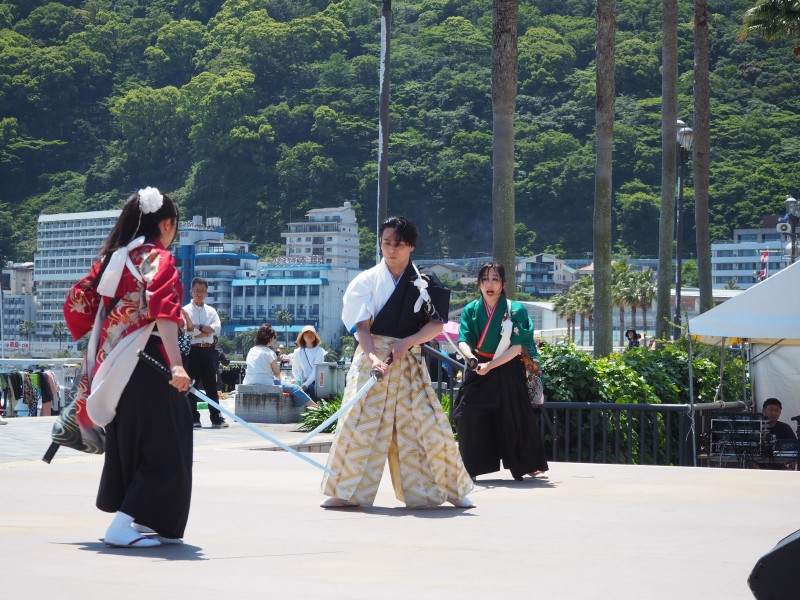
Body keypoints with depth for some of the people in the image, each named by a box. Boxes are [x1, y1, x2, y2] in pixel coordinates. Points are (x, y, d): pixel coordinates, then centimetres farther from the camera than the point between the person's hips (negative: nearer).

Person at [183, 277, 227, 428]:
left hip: (208, 350, 4)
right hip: (192, 350, -4)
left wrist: (197, 328, -9)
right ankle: (193, 419, 2)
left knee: (211, 385, 6)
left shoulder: (211, 311, 15)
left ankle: (216, 418, 9)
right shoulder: (186, 310, 2)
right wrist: (206, 330, -9)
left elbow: (217, 328, -2)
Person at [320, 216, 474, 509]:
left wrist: (406, 343, -16)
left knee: (428, 423, -1)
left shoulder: (423, 284, 6)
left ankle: (452, 489, 12)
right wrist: (372, 357, -25)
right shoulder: (367, 281, 1)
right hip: (372, 357, -1)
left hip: (409, 362, 1)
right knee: (359, 423, -10)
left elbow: (436, 324, 0)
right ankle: (344, 491, 0)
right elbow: (362, 326, -7)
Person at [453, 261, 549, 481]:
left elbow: (517, 347, -11)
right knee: (469, 415, -10)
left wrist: (490, 365, -21)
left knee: (512, 419, 0)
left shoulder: (515, 310, -6)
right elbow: (463, 341, -4)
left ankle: (525, 465, 13)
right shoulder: (471, 310, 4)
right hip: (477, 371, 2)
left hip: (506, 373, -2)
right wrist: (470, 357, -27)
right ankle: (470, 467, -2)